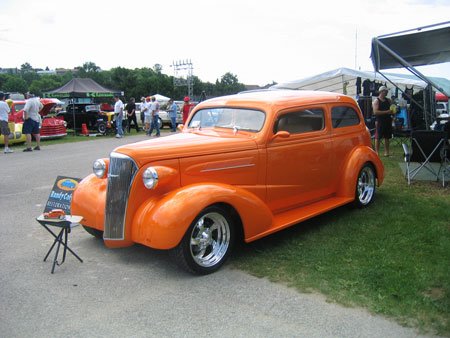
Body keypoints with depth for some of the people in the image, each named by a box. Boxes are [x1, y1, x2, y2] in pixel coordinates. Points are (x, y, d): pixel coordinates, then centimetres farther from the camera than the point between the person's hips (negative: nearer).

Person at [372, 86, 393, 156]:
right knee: (378, 137, -4)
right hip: (380, 121, -6)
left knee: (387, 137, 8)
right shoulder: (376, 101, -4)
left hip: (388, 121, 6)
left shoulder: (388, 100, 15)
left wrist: (392, 112, 2)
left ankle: (386, 152, 15)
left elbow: (391, 109, 26)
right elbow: (375, 112, -17)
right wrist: (386, 112, -20)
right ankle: (377, 152, 0)